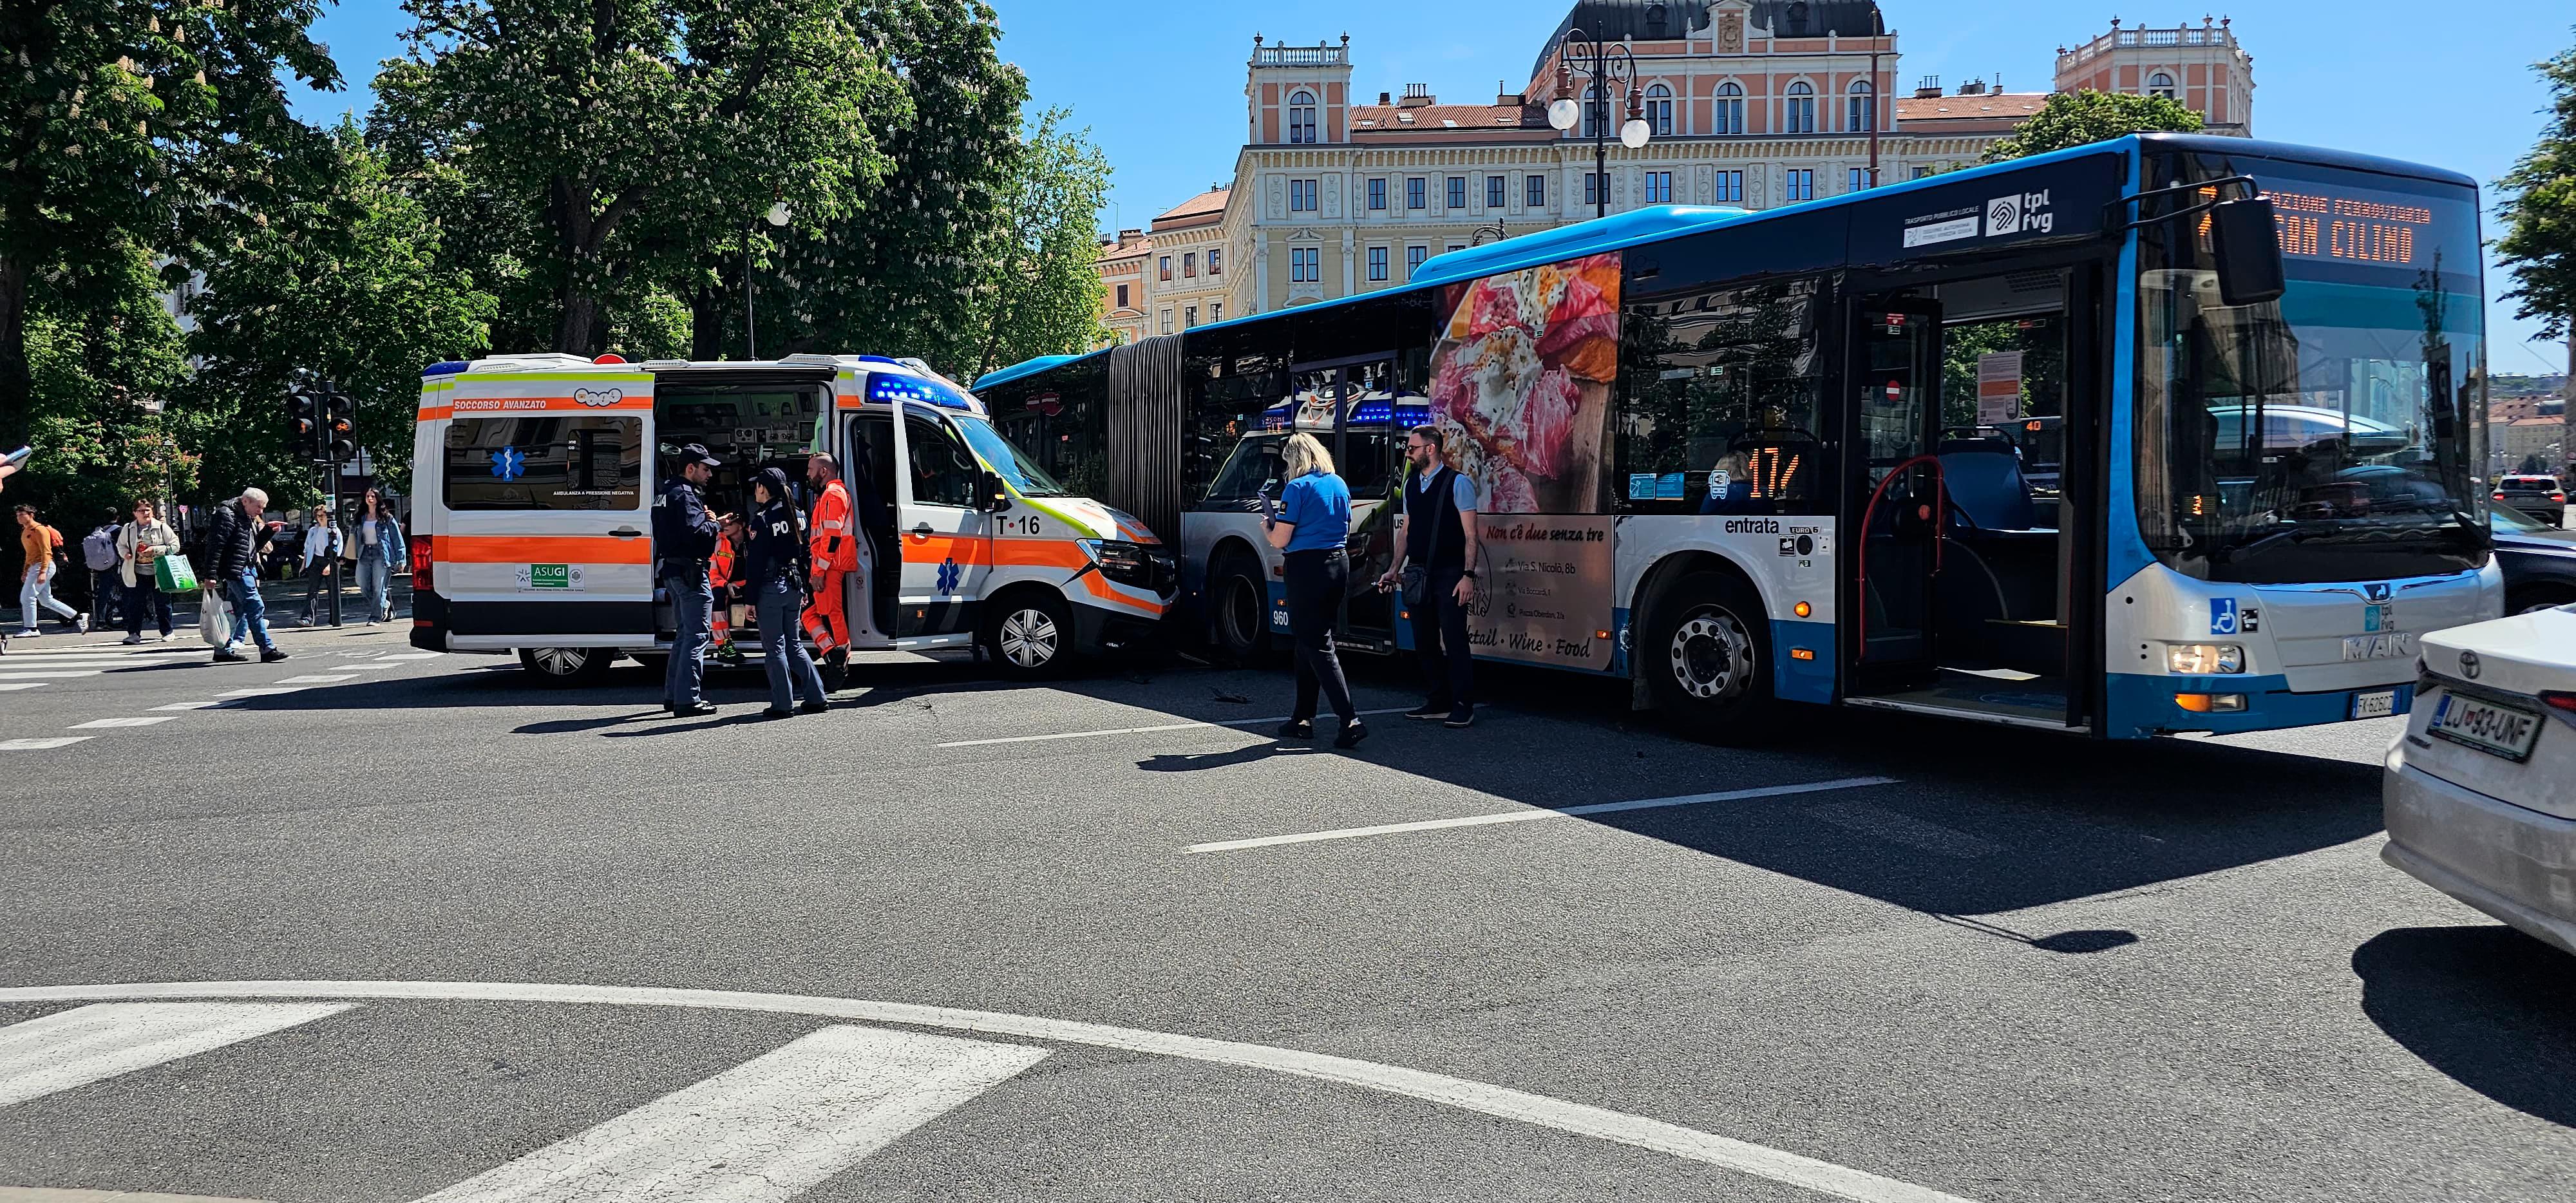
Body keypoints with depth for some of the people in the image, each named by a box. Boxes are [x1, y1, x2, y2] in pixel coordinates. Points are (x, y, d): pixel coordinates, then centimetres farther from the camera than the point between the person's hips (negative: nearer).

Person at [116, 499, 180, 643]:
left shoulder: (162, 527, -2)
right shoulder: (128, 529, 6)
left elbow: (175, 546, -4)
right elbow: (120, 545, 21)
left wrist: (155, 550, -16)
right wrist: (125, 553, -1)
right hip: (137, 573, 2)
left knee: (162, 604, 5)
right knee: (135, 604, 0)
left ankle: (167, 633, 17)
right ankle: (134, 633, 5)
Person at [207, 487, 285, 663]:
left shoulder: (248, 519, 18)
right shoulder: (227, 515, -12)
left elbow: (254, 545, 25)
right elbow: (215, 544, -17)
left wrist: (267, 531, 9)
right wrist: (211, 574, -22)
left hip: (247, 569, 10)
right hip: (236, 570, -10)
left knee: (238, 610, 11)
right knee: (255, 607, -11)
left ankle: (224, 650, 17)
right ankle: (267, 649, -9)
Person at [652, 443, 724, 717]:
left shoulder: (667, 494, 19)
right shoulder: (685, 495, -14)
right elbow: (695, 532, -27)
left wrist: (708, 521, 6)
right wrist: (713, 522, -8)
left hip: (671, 570, 11)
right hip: (689, 571, -11)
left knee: (685, 632, 19)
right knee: (698, 634, -8)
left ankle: (673, 695, 24)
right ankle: (687, 700, -10)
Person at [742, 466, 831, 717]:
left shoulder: (762, 520, -12)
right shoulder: (797, 516, 9)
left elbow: (755, 563, -14)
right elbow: (806, 553, 14)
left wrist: (751, 599, -11)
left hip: (771, 588, -7)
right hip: (793, 586, 7)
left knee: (774, 647, 0)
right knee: (794, 643, 15)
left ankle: (782, 704, 2)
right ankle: (816, 698, 12)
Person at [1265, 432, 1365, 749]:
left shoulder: (1297, 488, -10)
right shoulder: (1339, 485, 12)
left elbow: (1280, 541, -12)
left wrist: (1267, 526, 11)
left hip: (1308, 566, -8)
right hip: (1339, 562, 8)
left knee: (1317, 646, -5)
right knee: (1309, 641, 17)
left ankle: (1350, 721, -15)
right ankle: (1303, 718, 22)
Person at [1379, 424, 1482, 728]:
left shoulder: (1457, 483, -7)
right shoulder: (1410, 483, 12)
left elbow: (1470, 534, -9)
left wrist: (1468, 575, -16)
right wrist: (1395, 569, 13)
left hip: (1449, 575, -7)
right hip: (1418, 574, 7)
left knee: (1455, 640, -6)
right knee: (1425, 642, 10)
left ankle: (1463, 706, 2)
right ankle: (1437, 703, 20)